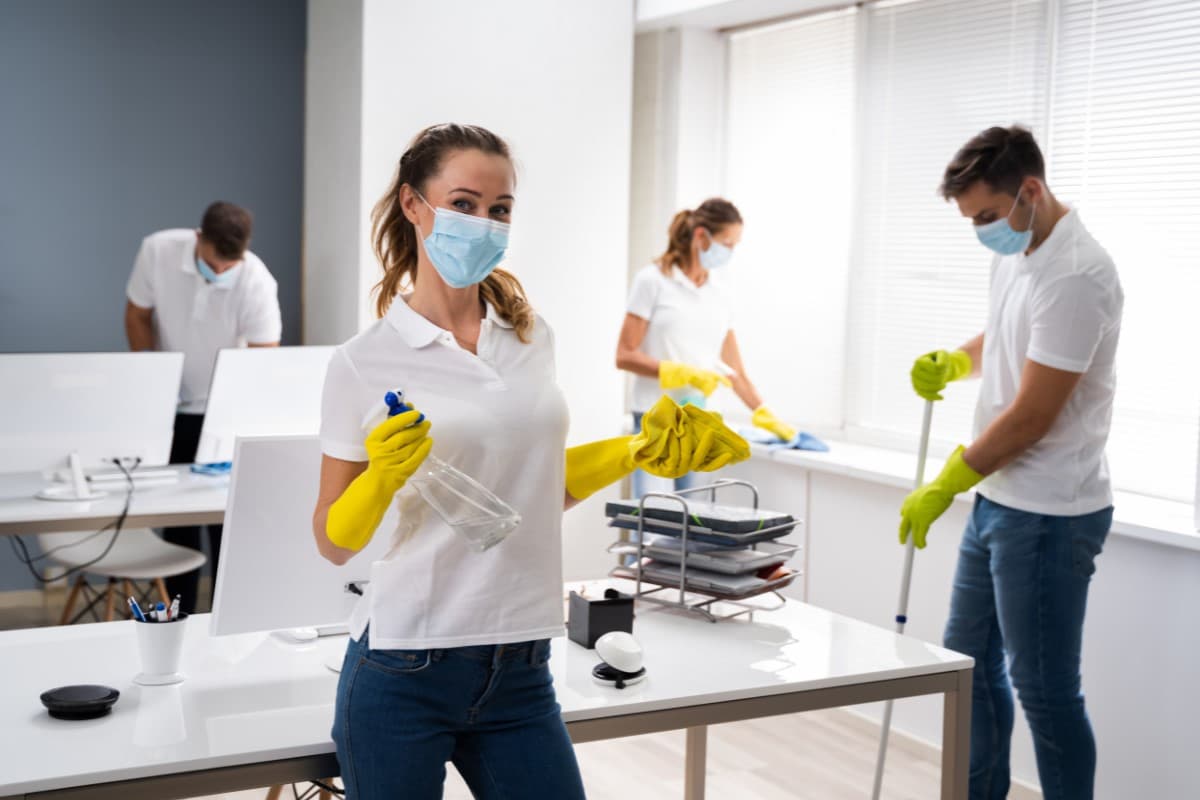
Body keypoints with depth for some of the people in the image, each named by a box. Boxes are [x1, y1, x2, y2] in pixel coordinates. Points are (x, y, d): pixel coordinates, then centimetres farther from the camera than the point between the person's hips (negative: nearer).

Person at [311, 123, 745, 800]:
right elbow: (334, 542, -1)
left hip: (521, 669, 4)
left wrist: (637, 453, 6)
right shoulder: (365, 364, -7)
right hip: (404, 673, -4)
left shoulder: (532, 337, 6)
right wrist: (381, 477, -19)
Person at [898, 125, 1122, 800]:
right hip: (999, 499, 10)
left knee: (1045, 690, 0)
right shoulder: (1016, 253, 8)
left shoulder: (1074, 276, -23)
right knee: (970, 662, 20)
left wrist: (943, 489, -14)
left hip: (1048, 517, -10)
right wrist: (950, 362, 3)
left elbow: (1031, 418, -23)